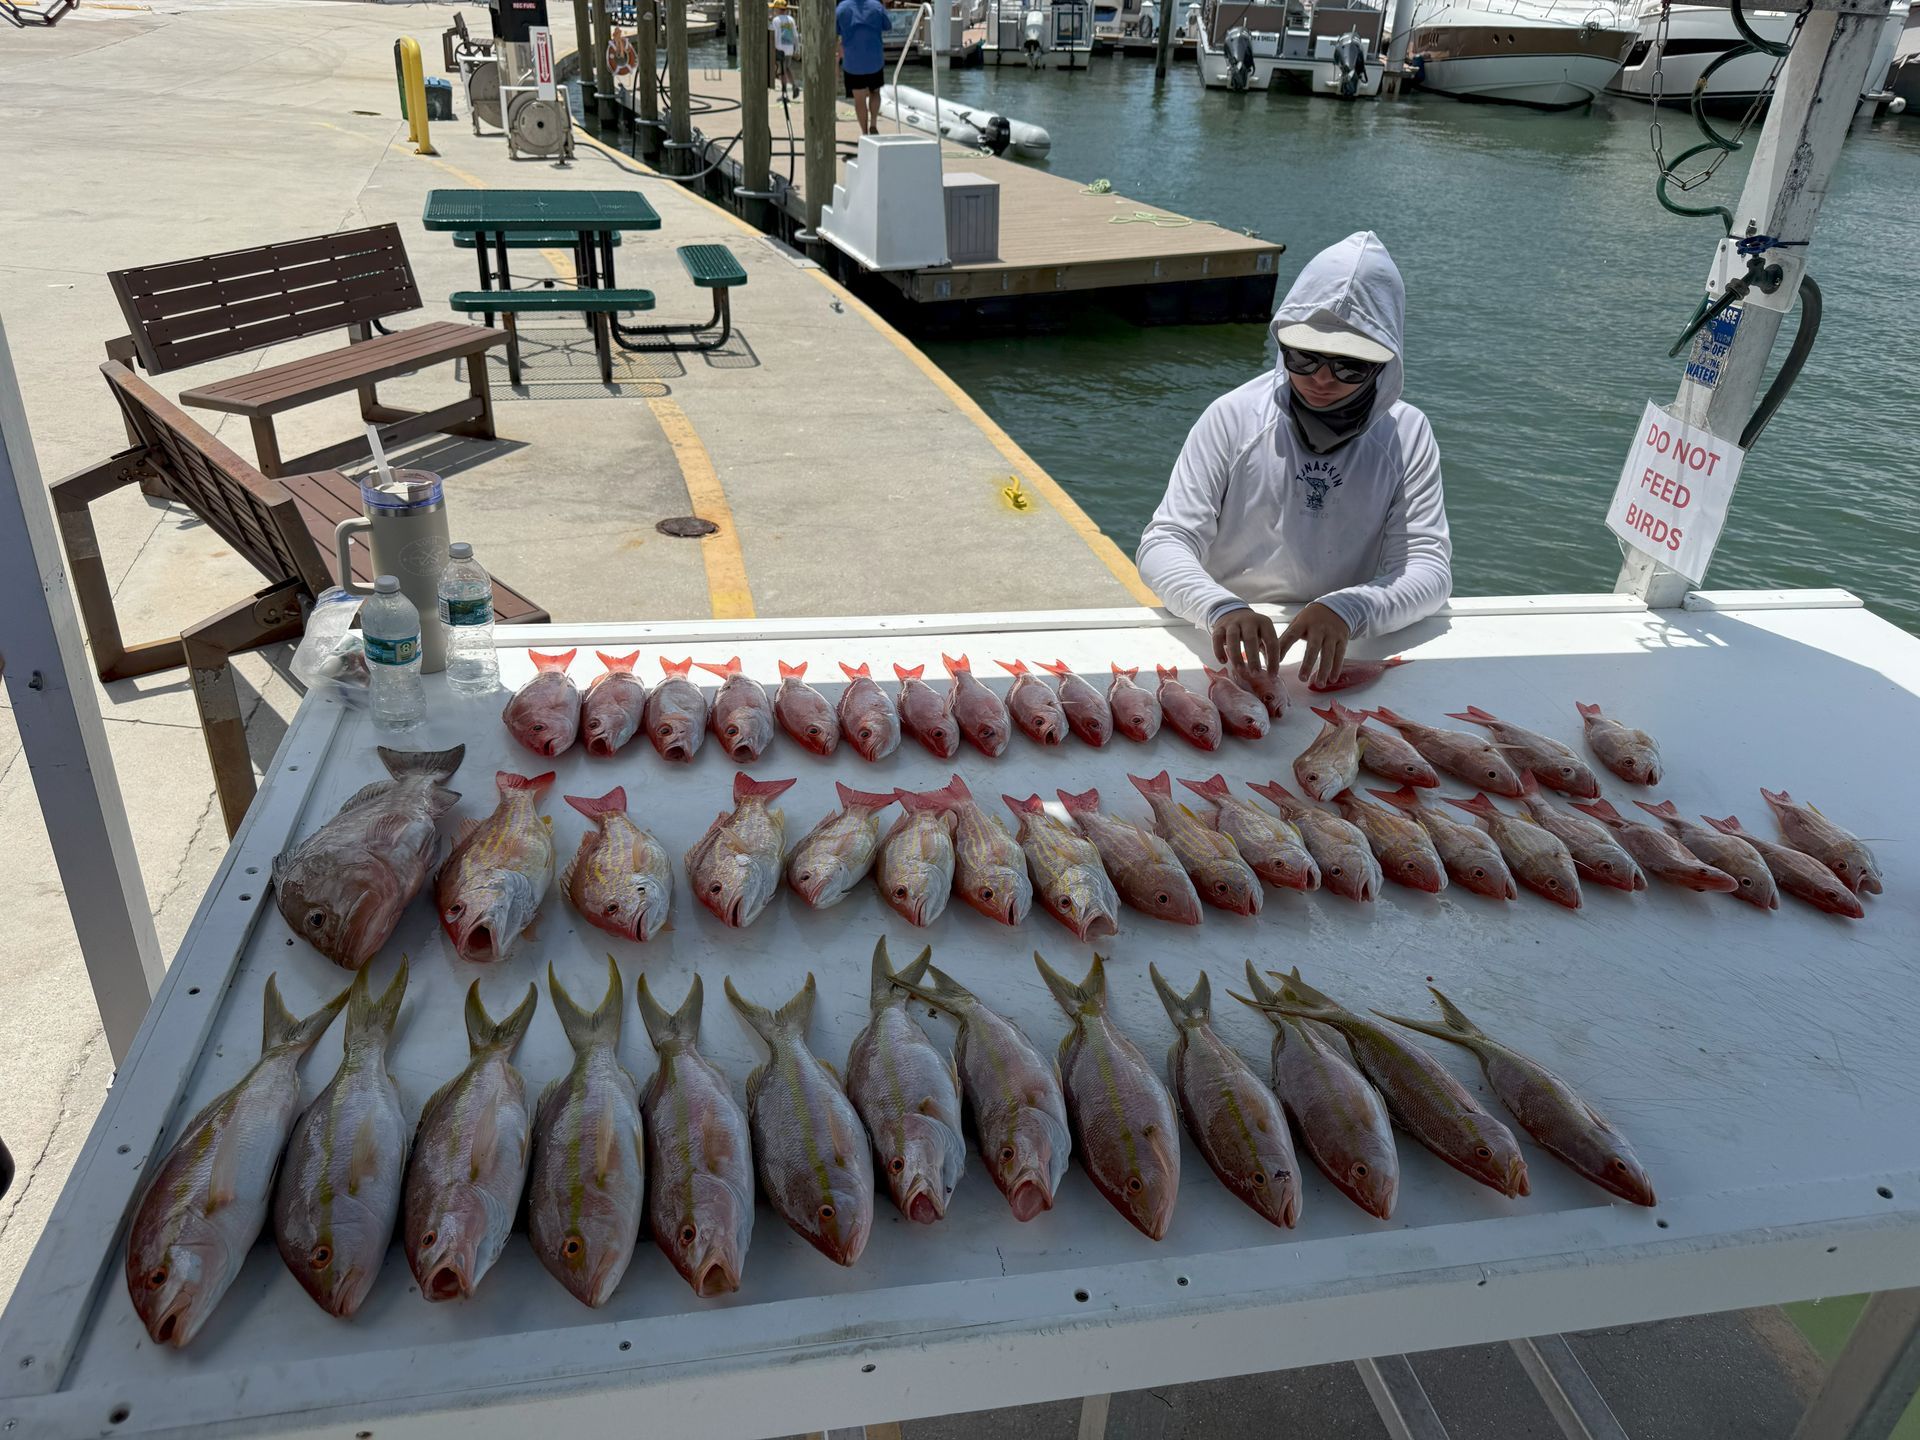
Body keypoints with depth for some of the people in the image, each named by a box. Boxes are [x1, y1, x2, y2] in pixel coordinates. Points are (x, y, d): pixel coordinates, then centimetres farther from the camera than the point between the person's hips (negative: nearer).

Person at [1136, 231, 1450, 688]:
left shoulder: (1408, 433, 1)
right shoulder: (1234, 416, -5)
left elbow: (1430, 568, -5)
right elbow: (1162, 544, -10)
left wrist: (1350, 608, -27)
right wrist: (1221, 608, -31)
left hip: (1343, 661, 1)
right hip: (1231, 651, -1)